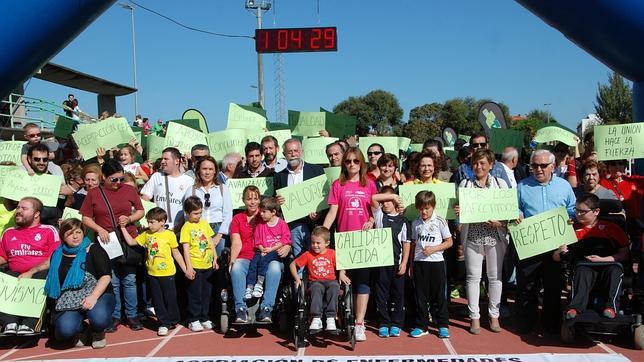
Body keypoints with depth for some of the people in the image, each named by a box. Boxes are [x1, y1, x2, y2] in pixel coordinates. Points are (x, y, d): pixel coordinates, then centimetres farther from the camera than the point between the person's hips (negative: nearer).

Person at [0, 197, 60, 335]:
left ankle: (28, 325, -38)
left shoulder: (49, 231, 8)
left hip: (39, 274, -4)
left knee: (43, 278, -37)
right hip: (14, 276, 4)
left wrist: (31, 273, -14)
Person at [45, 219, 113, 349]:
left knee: (99, 319, -36)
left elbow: (106, 276, -11)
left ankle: (98, 332, 3)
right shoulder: (57, 255, 12)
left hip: (97, 295, -3)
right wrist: (58, 302, 7)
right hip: (69, 301, 3)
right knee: (64, 330, -28)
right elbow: (52, 281, 20)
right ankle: (83, 330, 10)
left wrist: (93, 296, -25)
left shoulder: (93, 249, -1)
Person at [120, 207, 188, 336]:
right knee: (157, 300, 9)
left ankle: (173, 321, 24)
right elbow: (131, 242, 7)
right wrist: (123, 228, 2)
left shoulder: (169, 235, -8)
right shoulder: (146, 235, 4)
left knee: (170, 298, 6)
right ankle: (164, 323, 19)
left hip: (167, 274, -4)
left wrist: (185, 270, -1)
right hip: (152, 274, 4)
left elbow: (176, 254, -2)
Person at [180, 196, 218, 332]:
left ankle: (204, 318, 23)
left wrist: (215, 258, 11)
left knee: (206, 293, 12)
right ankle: (193, 320, 12)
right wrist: (188, 267, -16)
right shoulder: (186, 227, -8)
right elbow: (186, 248, -11)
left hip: (207, 265, 5)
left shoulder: (205, 223, 8)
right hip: (195, 266, -5)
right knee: (195, 294, 1)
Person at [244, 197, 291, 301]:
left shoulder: (282, 224, 1)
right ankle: (249, 287, -31)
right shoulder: (260, 225, 14)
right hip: (263, 251, 4)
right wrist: (262, 249, -7)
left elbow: (285, 240, -7)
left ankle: (260, 283, -34)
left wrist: (270, 249, -13)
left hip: (276, 251, -4)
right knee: (254, 261, -24)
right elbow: (257, 241, 13)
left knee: (264, 259, -33)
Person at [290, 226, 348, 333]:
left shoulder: (332, 253, 9)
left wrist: (342, 274, -9)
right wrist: (297, 278, -2)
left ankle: (331, 318, -33)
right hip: (315, 281, 0)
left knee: (334, 287, -35)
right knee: (317, 288, -36)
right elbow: (293, 264, 11)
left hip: (330, 280, 0)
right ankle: (316, 318, -37)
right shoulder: (308, 254, 8)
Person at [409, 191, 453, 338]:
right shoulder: (415, 223, 7)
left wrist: (433, 249, -15)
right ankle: (421, 326, 17)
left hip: (436, 262, -3)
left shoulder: (440, 221, -4)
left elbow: (449, 242, -2)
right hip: (419, 263, 3)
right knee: (420, 295, 8)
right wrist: (411, 263, 10)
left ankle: (443, 325, 15)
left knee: (439, 295, 3)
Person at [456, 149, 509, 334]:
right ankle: (474, 317, 12)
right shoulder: (464, 184, 7)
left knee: (495, 276, 6)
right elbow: (459, 209, 8)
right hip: (473, 236, 0)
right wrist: (457, 211, -15)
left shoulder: (501, 183, 5)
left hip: (496, 235, 0)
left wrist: (501, 222, -14)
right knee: (473, 276, 3)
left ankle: (494, 315, 19)